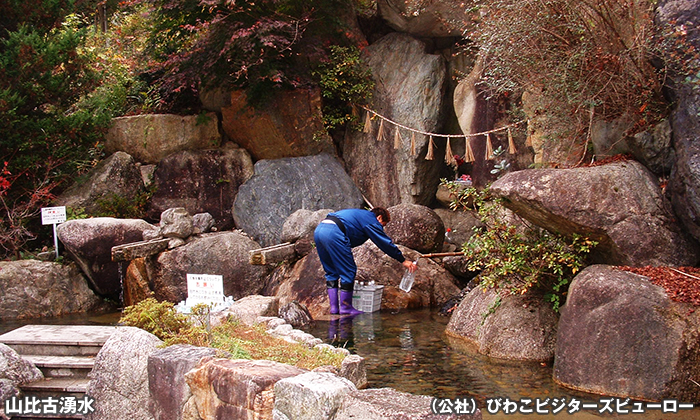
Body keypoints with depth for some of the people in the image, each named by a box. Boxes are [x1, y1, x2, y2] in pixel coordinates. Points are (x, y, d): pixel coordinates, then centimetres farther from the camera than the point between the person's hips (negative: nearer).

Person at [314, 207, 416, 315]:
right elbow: (386, 243, 8)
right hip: (333, 233, -9)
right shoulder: (372, 221, 7)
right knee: (348, 271, 2)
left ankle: (334, 307, 15)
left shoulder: (361, 214, 32)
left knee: (331, 271, 17)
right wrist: (403, 260, 14)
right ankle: (345, 308, 8)